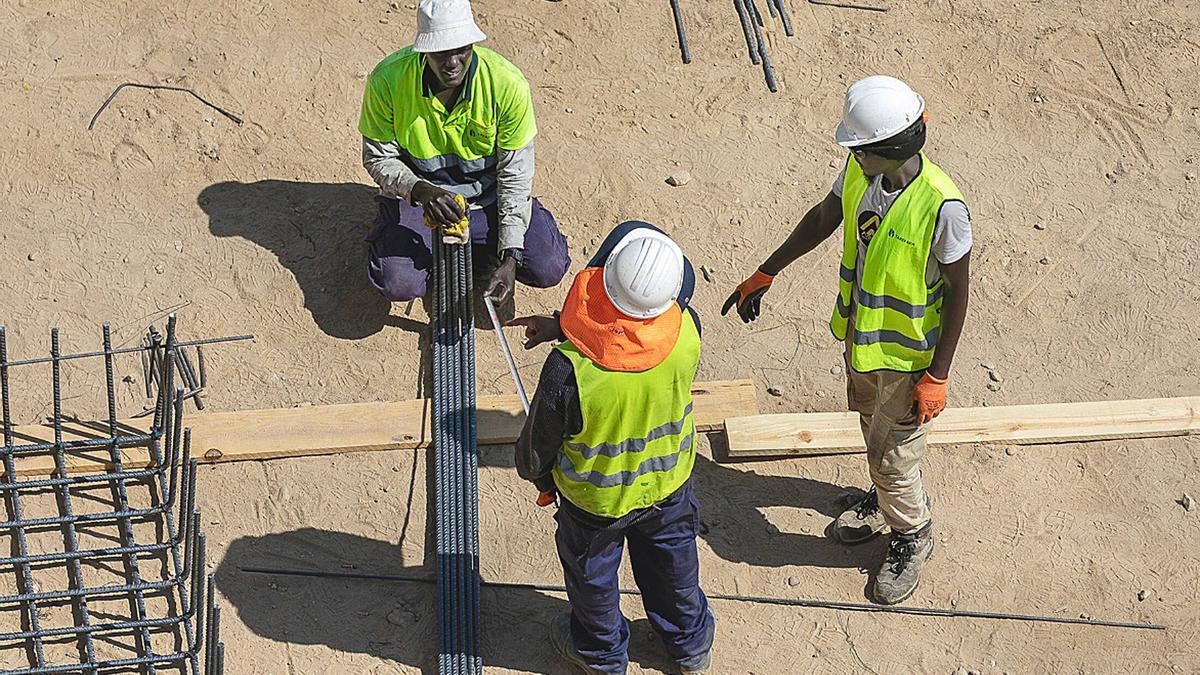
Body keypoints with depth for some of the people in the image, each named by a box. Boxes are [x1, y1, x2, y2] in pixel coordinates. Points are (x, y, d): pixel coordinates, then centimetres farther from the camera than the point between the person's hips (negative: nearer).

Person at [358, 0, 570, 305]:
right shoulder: (387, 80, -23)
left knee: (548, 269, -17)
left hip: (487, 196, 1)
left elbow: (515, 174, -15)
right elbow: (378, 159, -11)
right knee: (398, 285, -24)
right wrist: (420, 190, -33)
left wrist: (510, 258, -20)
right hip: (417, 192, 0)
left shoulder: (508, 84, -23)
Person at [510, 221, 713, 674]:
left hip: (594, 498, -3)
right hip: (670, 480, 3)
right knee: (672, 560, 31)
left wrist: (536, 474, 3)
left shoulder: (569, 369, -41)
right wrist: (564, 326, -3)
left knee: (592, 574, 28)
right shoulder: (687, 331, -31)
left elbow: (539, 442, -20)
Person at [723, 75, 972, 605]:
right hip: (860, 334, 7)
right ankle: (886, 499, 56)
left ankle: (911, 535, 37)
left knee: (891, 453, 9)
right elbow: (822, 220, 7)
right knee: (874, 427, 28)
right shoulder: (859, 172, -13)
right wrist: (765, 274, 14)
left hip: (908, 353, -6)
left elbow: (958, 290, -21)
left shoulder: (941, 206, -32)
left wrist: (937, 376, -16)